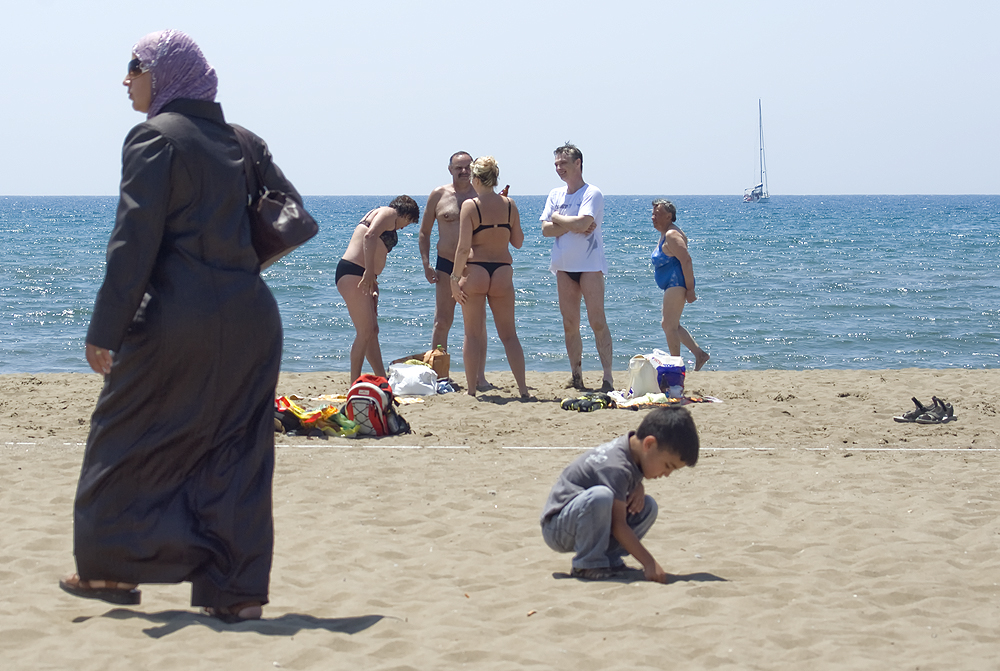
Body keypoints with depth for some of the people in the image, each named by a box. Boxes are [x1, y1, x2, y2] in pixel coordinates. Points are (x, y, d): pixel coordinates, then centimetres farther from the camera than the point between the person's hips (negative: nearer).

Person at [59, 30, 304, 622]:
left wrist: (106, 330, -13)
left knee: (129, 441, 9)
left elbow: (135, 241, -13)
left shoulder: (156, 136, -7)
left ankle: (112, 569, 14)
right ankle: (239, 591, 7)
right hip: (252, 320, 6)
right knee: (237, 455, 8)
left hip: (178, 322, -6)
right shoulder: (241, 140, 12)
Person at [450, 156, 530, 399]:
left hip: (474, 271, -3)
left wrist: (455, 278, -6)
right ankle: (523, 389, 5)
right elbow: (518, 242, 9)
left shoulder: (470, 205, -8)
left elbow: (463, 247, -12)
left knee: (473, 334, 6)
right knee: (508, 334, 10)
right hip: (502, 271, 3)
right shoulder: (509, 204, 2)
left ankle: (471, 389, 6)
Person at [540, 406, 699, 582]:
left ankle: (608, 558, 1)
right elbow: (618, 525, -27)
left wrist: (638, 489, -3)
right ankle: (588, 564, -20)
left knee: (647, 506, -1)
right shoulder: (616, 467, -28)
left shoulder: (631, 445, -1)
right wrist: (650, 563, -26)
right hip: (556, 527, -9)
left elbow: (633, 479, 21)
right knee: (600, 496, -38)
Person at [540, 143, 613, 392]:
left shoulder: (592, 193, -6)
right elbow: (545, 229, 3)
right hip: (564, 266, 6)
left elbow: (582, 223, -21)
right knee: (569, 325, 6)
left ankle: (608, 377, -10)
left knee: (597, 322, -9)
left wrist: (557, 218, -5)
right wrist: (572, 226, -11)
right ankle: (576, 376, 12)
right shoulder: (555, 195, 12)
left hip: (590, 265, -6)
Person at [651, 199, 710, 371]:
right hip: (672, 286, 12)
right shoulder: (665, 234, 17)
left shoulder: (672, 235, -17)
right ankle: (699, 354, 17)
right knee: (669, 325, 16)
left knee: (670, 326, -8)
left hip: (677, 284, -12)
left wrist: (690, 289, -26)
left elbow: (686, 260, -24)